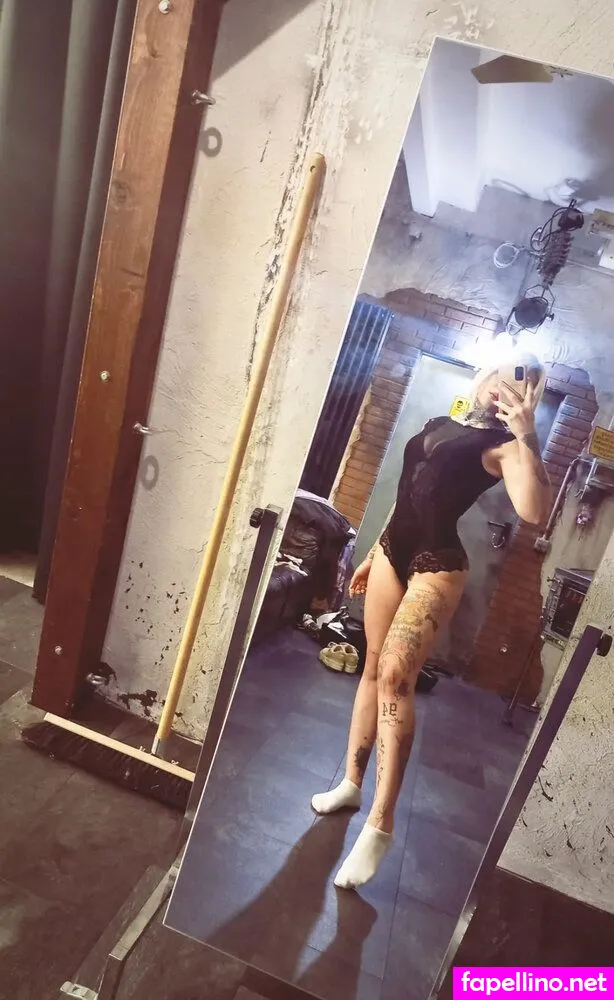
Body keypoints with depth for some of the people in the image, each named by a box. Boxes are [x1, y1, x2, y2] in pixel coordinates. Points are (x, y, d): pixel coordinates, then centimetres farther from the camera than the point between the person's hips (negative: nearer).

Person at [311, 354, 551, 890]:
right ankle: (352, 781, 27)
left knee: (395, 675, -19)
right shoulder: (439, 425, 15)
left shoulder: (503, 446, -5)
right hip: (393, 550, 7)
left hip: (437, 566, -7)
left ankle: (381, 823, -8)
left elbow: (534, 512, -23)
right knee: (374, 669, 12)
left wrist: (526, 436, -26)